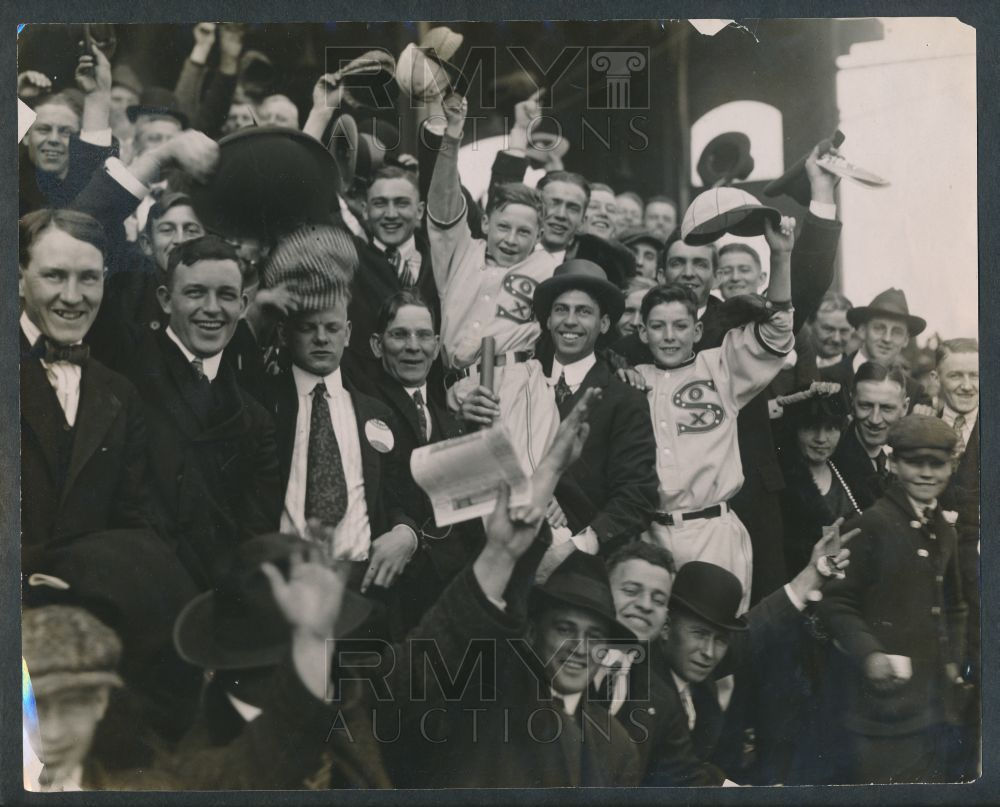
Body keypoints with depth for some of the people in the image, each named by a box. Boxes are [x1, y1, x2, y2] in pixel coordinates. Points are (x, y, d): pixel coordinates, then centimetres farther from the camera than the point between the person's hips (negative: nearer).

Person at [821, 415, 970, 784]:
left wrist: (954, 659, 12)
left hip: (938, 702, 7)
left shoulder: (943, 529, 14)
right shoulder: (872, 524, -9)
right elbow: (838, 603, -9)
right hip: (888, 699, -7)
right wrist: (868, 654, -22)